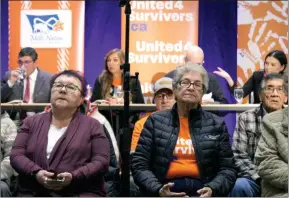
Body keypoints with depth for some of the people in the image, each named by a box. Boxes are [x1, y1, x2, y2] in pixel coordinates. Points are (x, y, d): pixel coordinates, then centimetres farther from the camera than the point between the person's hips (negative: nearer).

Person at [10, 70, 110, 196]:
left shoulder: (93, 126, 10)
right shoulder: (31, 122, 17)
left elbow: (102, 161, 1)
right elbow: (16, 155, 8)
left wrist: (73, 177, -15)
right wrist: (36, 173, -11)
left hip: (81, 193, -1)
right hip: (34, 192, 1)